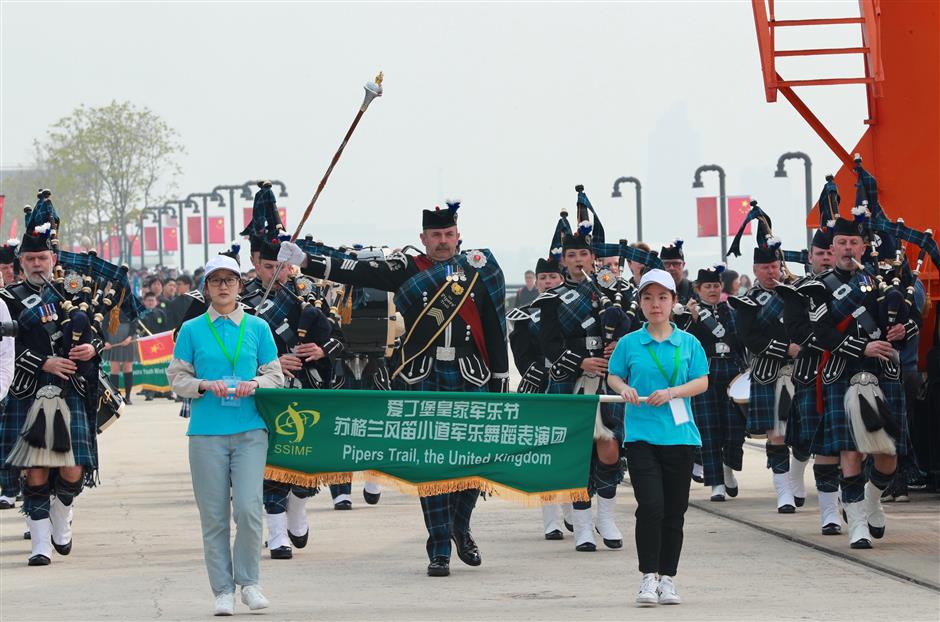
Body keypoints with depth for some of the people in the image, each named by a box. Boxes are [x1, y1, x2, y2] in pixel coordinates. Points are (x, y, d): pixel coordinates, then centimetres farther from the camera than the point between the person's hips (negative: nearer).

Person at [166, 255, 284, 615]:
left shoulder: (257, 328, 9)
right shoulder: (192, 330, 6)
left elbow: (275, 375, 11)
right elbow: (177, 378, 6)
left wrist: (255, 383, -9)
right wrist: (206, 385, -11)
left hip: (250, 429, 0)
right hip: (207, 432, 0)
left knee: (248, 508, -11)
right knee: (214, 516, -1)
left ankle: (248, 581, 6)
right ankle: (223, 591, 7)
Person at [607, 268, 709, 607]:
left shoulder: (689, 343, 5)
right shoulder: (629, 343, 4)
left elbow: (702, 382, 3)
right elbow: (613, 376, 13)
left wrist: (672, 393, -12)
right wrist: (624, 389, -9)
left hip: (679, 435, 2)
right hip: (641, 435, -2)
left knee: (674, 511, 6)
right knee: (650, 506, -13)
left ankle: (668, 578, 17)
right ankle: (649, 577, -5)